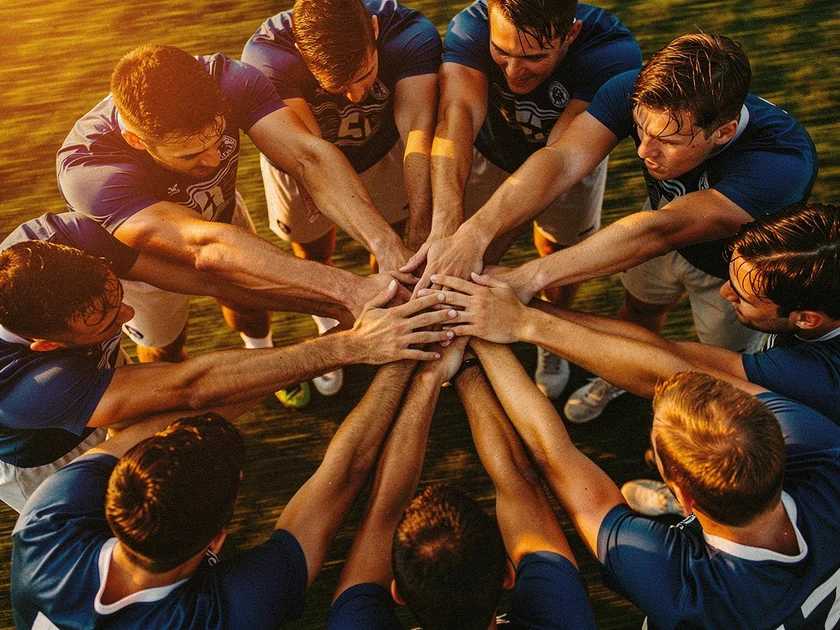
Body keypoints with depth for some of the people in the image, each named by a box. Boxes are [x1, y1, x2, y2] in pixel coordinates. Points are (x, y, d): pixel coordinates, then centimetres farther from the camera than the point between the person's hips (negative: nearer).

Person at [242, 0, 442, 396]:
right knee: (314, 256, 13)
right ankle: (328, 331, 46)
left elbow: (417, 126, -46)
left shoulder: (413, 34, -35)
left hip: (380, 148, 1)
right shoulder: (265, 56, -41)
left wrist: (420, 231, -60)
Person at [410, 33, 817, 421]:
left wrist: (528, 278, -61)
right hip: (665, 225, 3)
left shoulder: (784, 160, -46)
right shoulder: (637, 93, -34)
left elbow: (660, 230, -55)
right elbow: (563, 159, -47)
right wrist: (474, 232, -63)